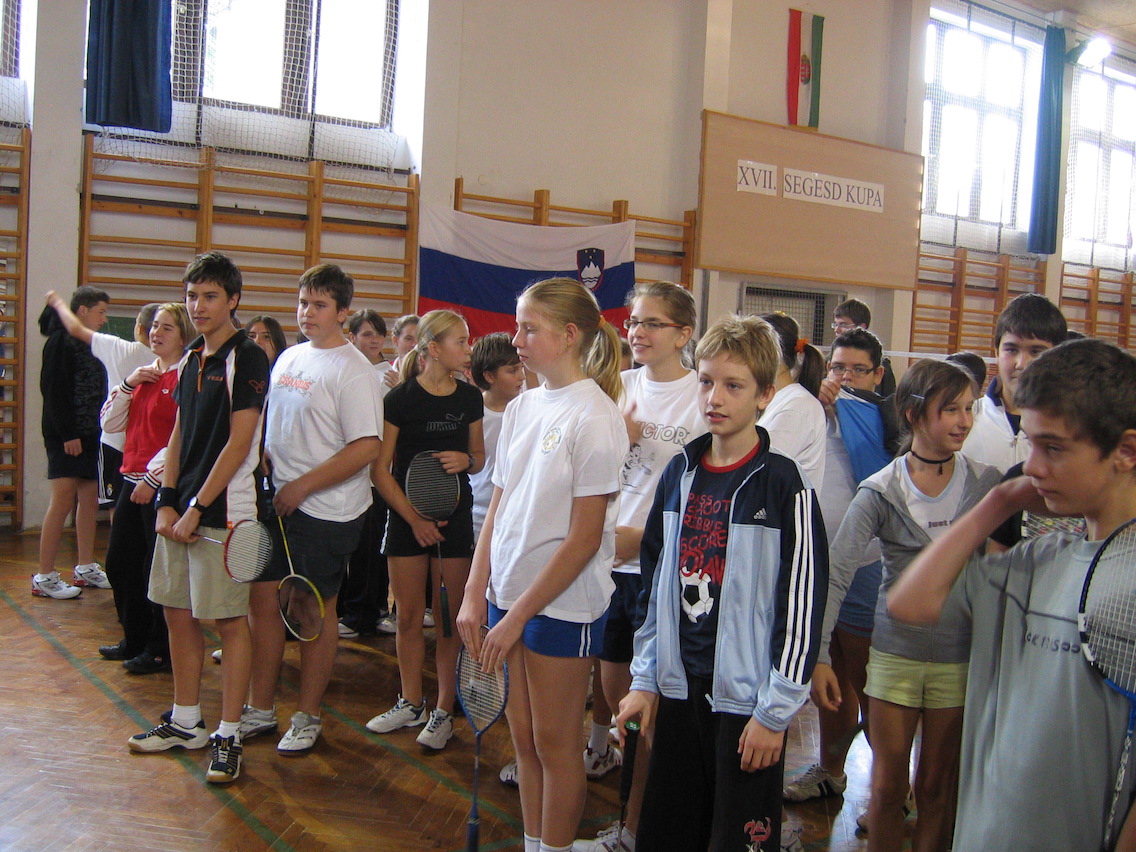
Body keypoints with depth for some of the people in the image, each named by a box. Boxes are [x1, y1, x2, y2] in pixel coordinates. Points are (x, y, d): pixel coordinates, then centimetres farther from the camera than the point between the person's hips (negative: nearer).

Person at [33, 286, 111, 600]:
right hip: (66, 436, -9)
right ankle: (44, 577, -2)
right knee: (63, 501, -8)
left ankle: (86, 568, 18)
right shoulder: (61, 341, -9)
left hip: (89, 435, 9)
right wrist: (67, 434, -18)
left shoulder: (88, 344, 17)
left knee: (89, 499, 10)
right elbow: (53, 391, -15)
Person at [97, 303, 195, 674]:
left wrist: (153, 477, -20)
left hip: (163, 485, -9)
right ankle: (135, 640, 31)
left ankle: (160, 650, 16)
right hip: (133, 480, 9)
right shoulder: (144, 373, 14)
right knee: (119, 563, 15)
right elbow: (110, 425, 13)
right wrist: (128, 384, 0)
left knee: (156, 569, 1)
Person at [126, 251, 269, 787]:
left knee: (230, 621, -1)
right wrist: (167, 501, 4)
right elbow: (179, 435, 15)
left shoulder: (246, 358, -10)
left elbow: (238, 442, -14)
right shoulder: (191, 359, 14)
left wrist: (197, 508, -14)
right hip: (182, 508, 8)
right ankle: (185, 722, 28)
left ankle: (228, 736, 10)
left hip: (223, 511, -8)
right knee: (178, 613, 14)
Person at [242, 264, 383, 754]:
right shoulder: (288, 358, 11)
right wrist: (265, 471, 3)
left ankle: (307, 717, 22)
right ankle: (261, 709, 26)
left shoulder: (353, 371, -13)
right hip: (277, 503, 7)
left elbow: (367, 448, -20)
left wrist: (300, 488, -17)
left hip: (325, 511, -7)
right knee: (263, 600, 11)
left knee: (316, 611, 5)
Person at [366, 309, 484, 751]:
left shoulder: (470, 398, 3)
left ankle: (444, 710, 15)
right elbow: (381, 469, -7)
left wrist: (465, 460, -9)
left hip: (455, 516, 2)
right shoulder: (401, 398, -7)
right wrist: (414, 519, -12)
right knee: (408, 615, 8)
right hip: (406, 517, -2)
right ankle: (411, 702, 26)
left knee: (451, 617, 2)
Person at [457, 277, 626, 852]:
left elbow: (584, 537, -16)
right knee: (523, 736, 16)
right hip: (510, 594, 7)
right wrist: (476, 594, 3)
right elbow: (498, 508, 9)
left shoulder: (593, 417, -15)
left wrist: (520, 614, -14)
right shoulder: (521, 407, 6)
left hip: (563, 604, -6)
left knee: (554, 744, 8)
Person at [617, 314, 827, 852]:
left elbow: (802, 603, -11)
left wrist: (776, 709, -11)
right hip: (679, 687, 5)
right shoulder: (680, 475, 5)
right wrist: (644, 679, 10)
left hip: (746, 697, -5)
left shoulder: (784, 486, -11)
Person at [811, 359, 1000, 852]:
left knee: (937, 788, 12)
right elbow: (834, 577, -11)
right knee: (887, 788, 10)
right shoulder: (880, 492, -8)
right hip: (895, 652, -1)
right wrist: (817, 656, -17)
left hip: (960, 657, 1)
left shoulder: (986, 484, -3)